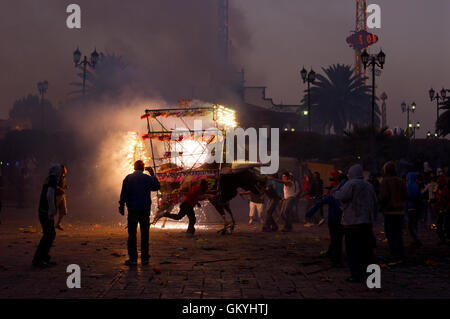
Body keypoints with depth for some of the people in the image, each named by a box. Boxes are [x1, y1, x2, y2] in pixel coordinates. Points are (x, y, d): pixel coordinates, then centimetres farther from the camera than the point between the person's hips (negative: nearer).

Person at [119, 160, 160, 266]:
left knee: (132, 235, 3)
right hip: (145, 210, 1)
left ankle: (133, 258, -1)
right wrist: (153, 175, 17)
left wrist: (121, 207, 5)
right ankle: (144, 258, 10)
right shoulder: (148, 178, -3)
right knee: (144, 234, 8)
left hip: (132, 210, 0)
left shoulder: (128, 178, -2)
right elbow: (157, 186, 13)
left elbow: (123, 194, -2)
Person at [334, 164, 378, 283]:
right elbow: (375, 203, 18)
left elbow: (343, 196, -26)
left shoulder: (351, 184, -9)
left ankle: (356, 275, -5)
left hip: (353, 222, -7)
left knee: (353, 251, -3)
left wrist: (336, 193, -6)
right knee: (366, 249, 14)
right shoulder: (368, 185, 15)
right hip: (367, 222, 7)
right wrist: (372, 217, 23)